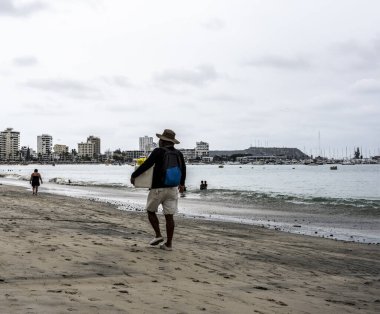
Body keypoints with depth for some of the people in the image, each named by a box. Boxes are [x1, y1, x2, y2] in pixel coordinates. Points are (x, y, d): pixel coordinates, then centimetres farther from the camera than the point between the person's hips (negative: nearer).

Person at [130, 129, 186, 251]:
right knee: (169, 216, 5)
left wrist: (133, 176, 1)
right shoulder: (179, 154, 6)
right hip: (173, 189, 5)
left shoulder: (158, 151, -11)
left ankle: (158, 235, 4)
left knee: (151, 211, 15)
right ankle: (168, 244, 6)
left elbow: (145, 165, -13)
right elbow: (183, 170, 20)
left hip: (158, 188, -5)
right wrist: (182, 184, 36)